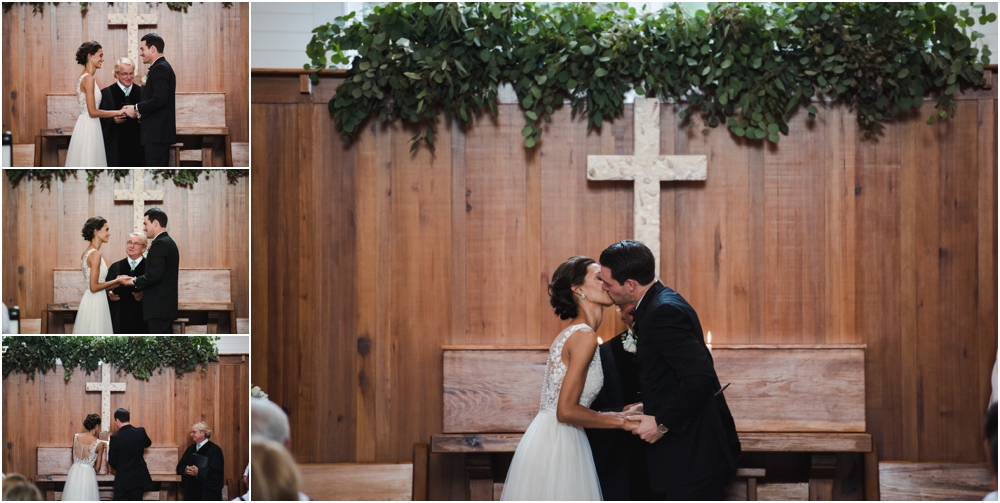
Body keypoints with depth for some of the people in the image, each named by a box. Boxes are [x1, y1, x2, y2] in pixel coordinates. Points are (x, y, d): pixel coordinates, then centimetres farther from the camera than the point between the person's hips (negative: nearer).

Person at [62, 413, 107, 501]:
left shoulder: (75, 437, 1)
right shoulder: (99, 444, -9)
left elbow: (73, 459, 12)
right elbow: (97, 467, 0)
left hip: (74, 473, 4)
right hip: (88, 474, -4)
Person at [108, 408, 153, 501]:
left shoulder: (115, 437, -16)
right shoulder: (141, 432, -5)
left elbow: (112, 462, -8)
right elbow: (148, 444, 20)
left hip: (123, 479, -4)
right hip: (139, 478, 4)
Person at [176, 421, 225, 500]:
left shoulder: (214, 449, -6)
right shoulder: (191, 449, 16)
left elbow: (216, 472, -15)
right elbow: (180, 467, 15)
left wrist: (198, 472, -23)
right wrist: (185, 470, -9)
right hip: (192, 491, 6)